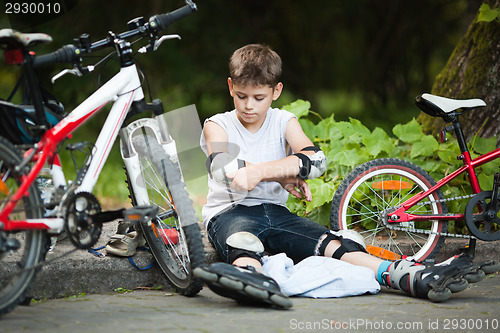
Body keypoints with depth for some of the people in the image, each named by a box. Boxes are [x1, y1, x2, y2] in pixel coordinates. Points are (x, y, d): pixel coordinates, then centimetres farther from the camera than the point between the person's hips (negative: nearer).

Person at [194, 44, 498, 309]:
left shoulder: (284, 122, 10)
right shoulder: (218, 126, 2)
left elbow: (315, 160, -12)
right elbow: (224, 169, -20)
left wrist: (258, 171, -25)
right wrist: (282, 175, -16)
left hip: (275, 211, 4)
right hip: (229, 212, -4)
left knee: (334, 246, -22)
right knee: (242, 244, -42)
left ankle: (417, 278, -43)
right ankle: (252, 280, -81)